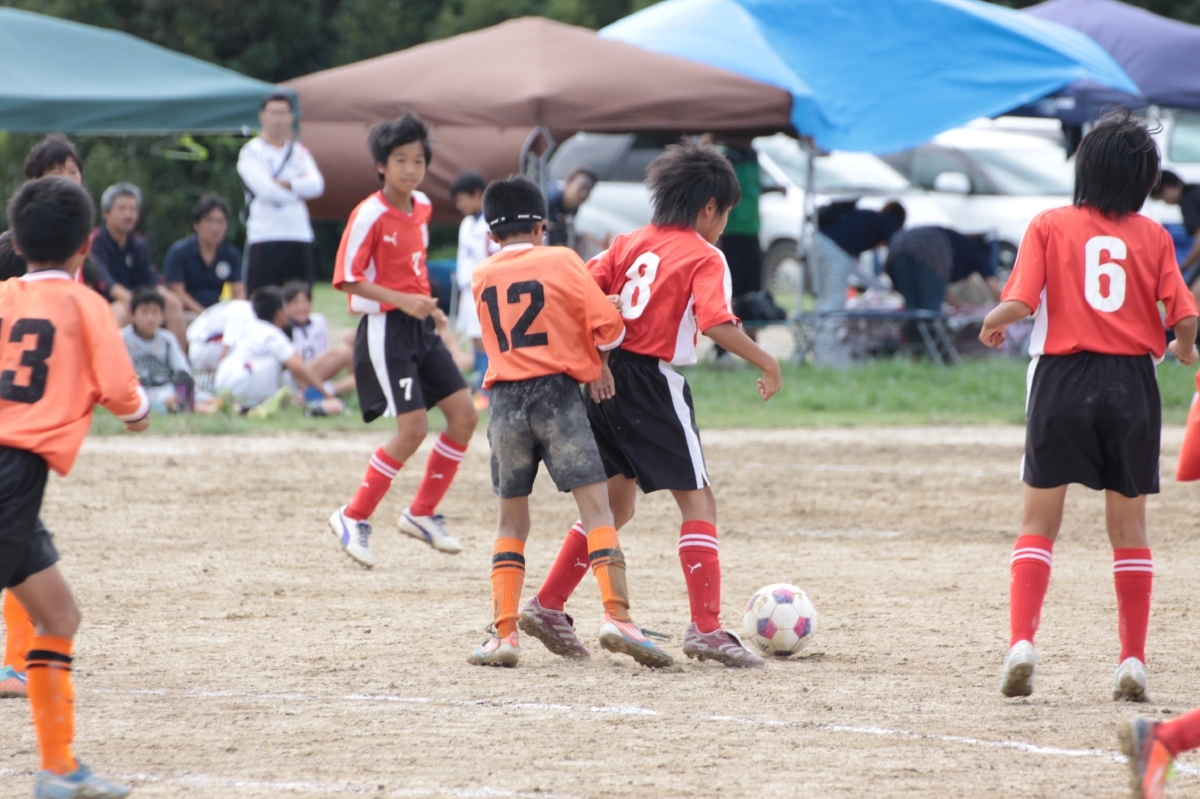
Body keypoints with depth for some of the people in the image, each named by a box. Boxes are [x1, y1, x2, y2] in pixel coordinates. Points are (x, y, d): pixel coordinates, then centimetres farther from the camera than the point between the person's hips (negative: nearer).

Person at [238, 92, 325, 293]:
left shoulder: (300, 152, 15)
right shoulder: (251, 151, 0)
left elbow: (316, 185, -2)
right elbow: (266, 190, -14)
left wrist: (284, 184, -12)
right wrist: (299, 186, -1)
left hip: (300, 237, 5)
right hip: (265, 238, -5)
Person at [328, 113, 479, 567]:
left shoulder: (422, 207, 8)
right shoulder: (370, 215, -15)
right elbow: (346, 278, -18)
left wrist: (426, 305, 14)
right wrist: (401, 300, -25)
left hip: (419, 328, 8)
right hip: (385, 329, -8)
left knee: (464, 414, 2)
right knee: (414, 428, -14)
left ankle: (422, 513, 14)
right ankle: (354, 518, 0)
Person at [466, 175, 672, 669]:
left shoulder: (482, 278, 13)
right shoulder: (561, 261, 1)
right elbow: (608, 325, -5)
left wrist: (589, 364, 15)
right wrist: (596, 360, 16)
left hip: (504, 400, 3)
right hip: (556, 392, -3)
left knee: (511, 519, 14)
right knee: (596, 505, -7)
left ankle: (504, 633, 7)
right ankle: (616, 614, -24)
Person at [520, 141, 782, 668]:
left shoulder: (630, 243, 14)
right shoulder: (705, 257, -5)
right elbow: (717, 325, -20)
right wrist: (767, 365, -10)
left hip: (610, 380, 7)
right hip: (656, 383, -7)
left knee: (614, 504, 20)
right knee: (697, 501, -2)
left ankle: (548, 606, 19)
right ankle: (705, 628, -11)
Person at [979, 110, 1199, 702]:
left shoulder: (1050, 226, -2)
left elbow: (1018, 303, -13)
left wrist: (992, 323, 9)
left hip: (1063, 379, -1)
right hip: (1132, 385, 1)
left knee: (1039, 522, 8)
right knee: (1128, 526, 11)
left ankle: (1021, 642, -8)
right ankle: (1133, 662, 8)